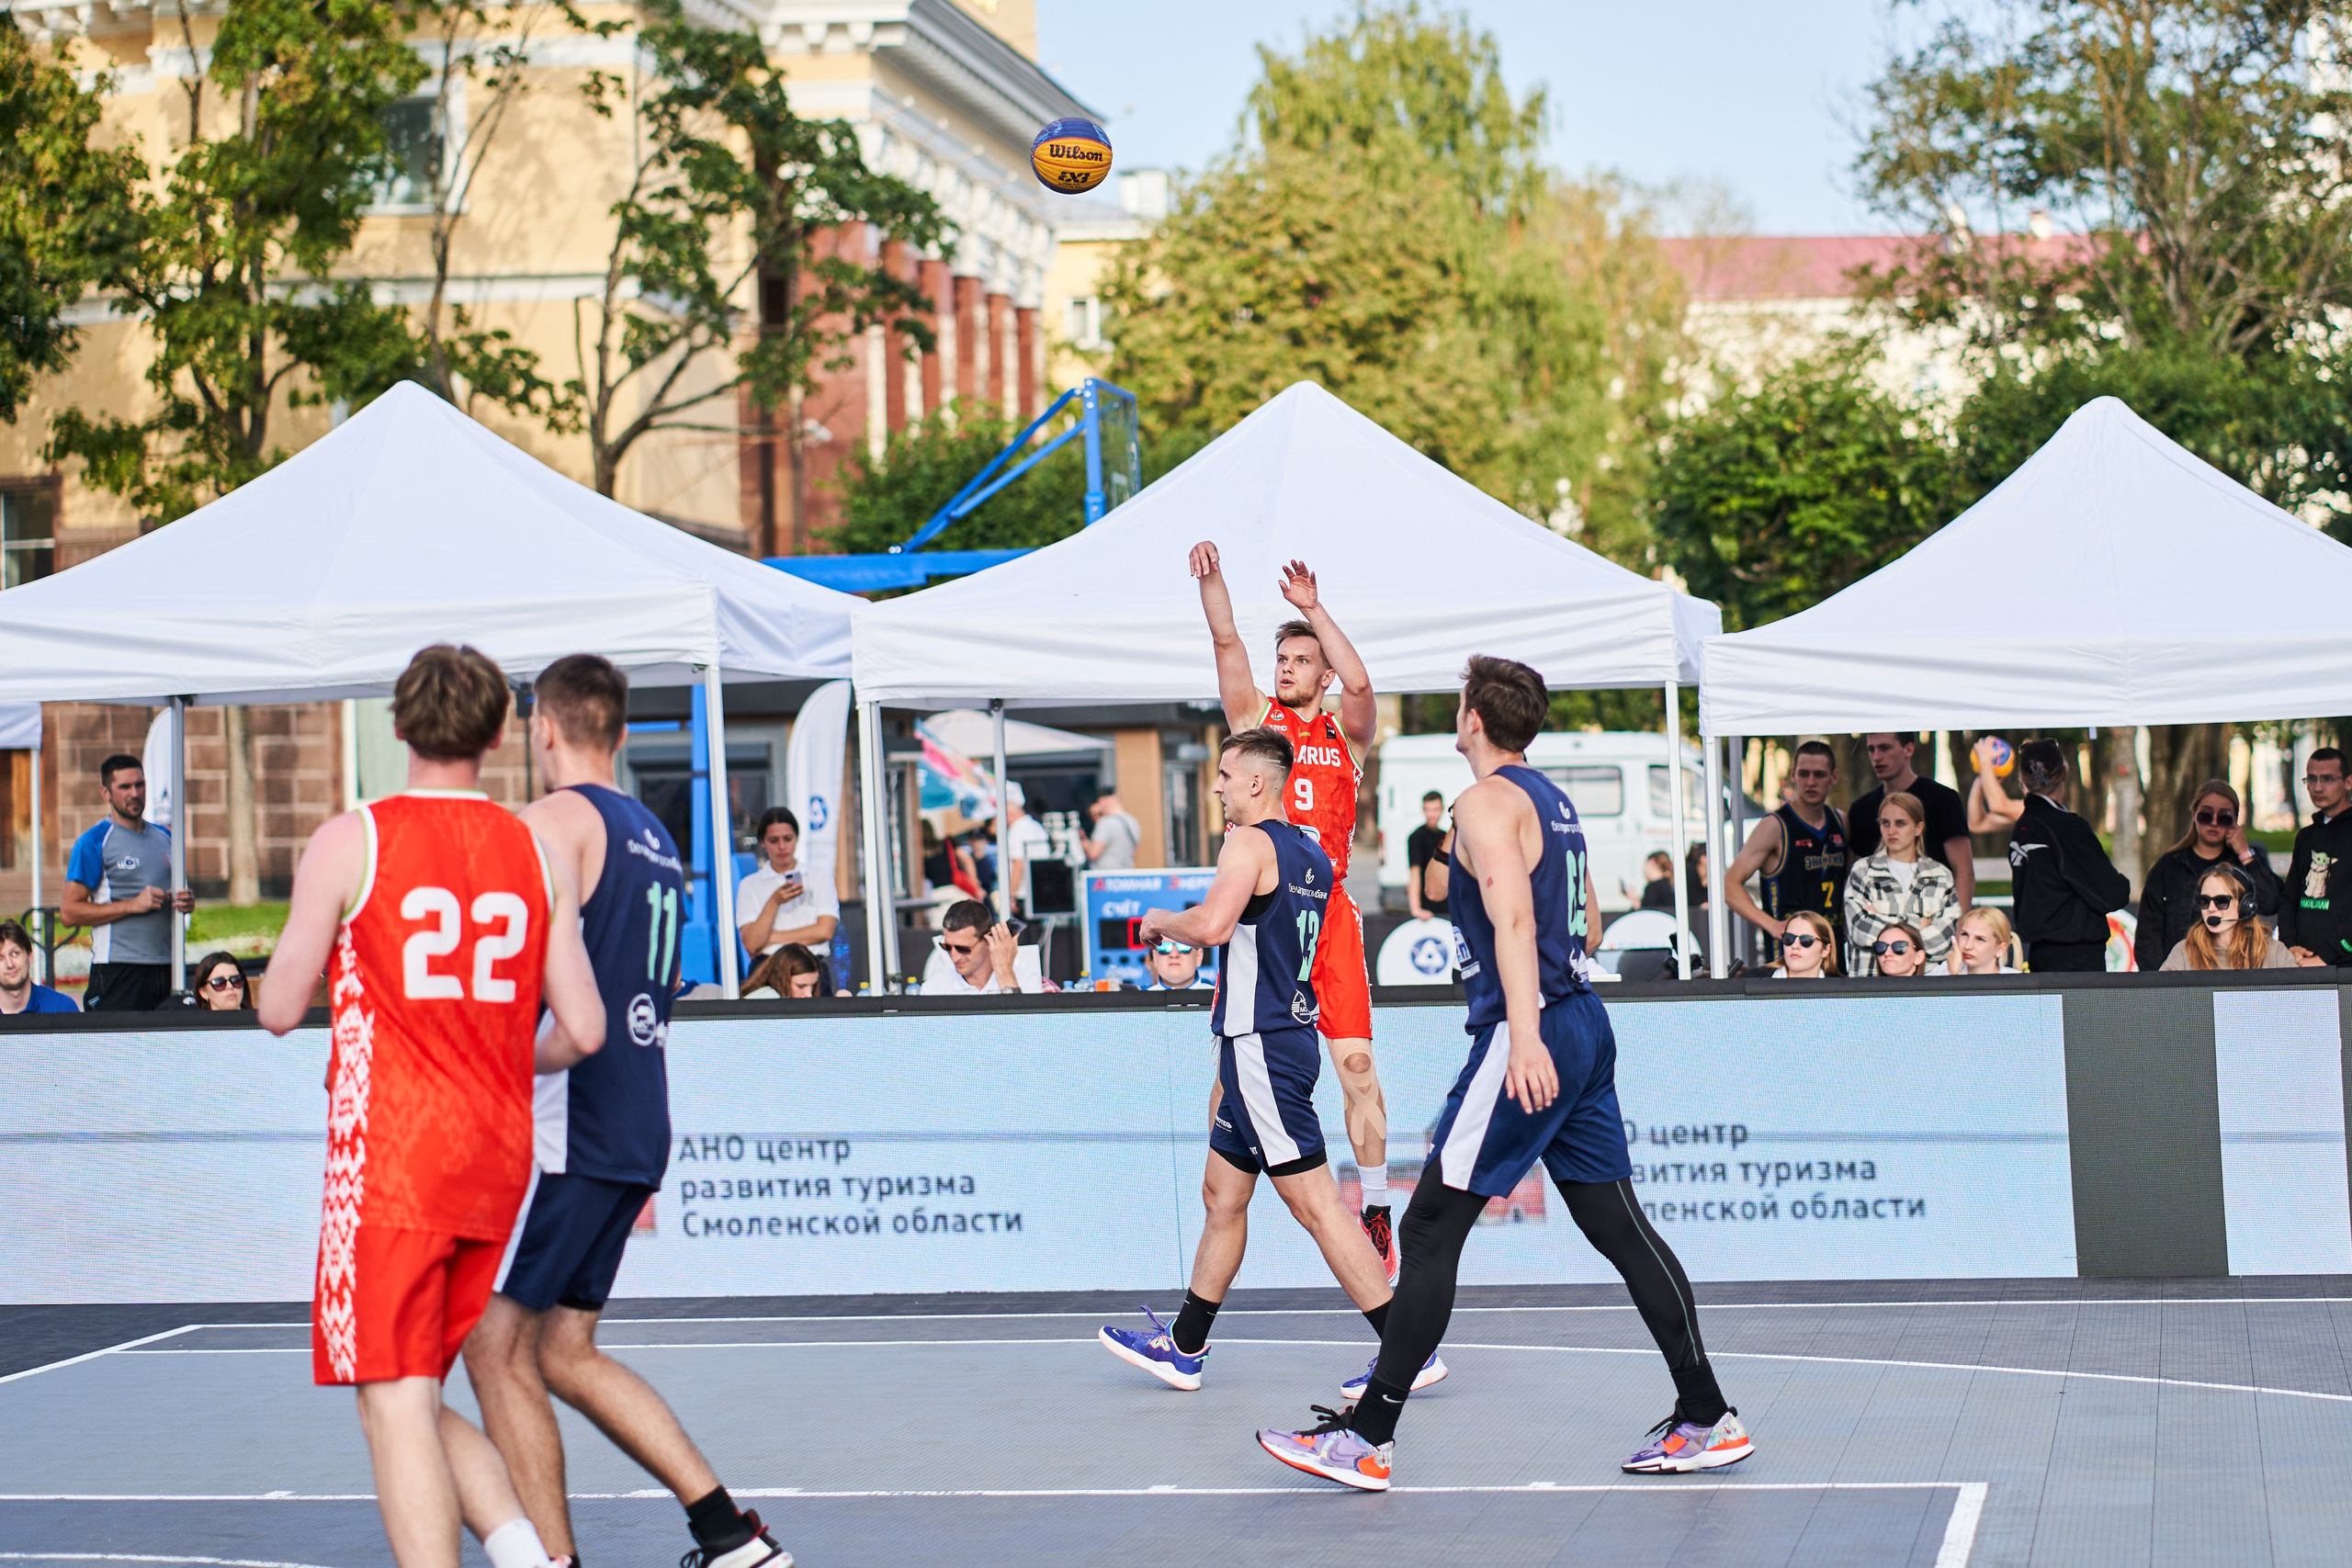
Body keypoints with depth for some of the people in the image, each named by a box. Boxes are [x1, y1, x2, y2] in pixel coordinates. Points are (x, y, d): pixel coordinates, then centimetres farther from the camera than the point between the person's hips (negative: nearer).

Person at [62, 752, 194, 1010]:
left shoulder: (165, 837, 18)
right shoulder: (94, 842, -2)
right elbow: (69, 912, -8)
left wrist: (186, 902, 5)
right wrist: (133, 905, -15)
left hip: (167, 968, 6)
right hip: (118, 970, -6)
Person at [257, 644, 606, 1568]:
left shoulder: (348, 842, -5)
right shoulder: (535, 855, 7)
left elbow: (280, 1012, -1)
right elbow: (583, 1033, 4)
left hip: (390, 1156, -5)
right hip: (496, 1156, 5)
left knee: (396, 1404, -4)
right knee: (410, 1398, 17)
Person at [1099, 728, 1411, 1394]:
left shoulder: (1250, 842, -13)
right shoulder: (1312, 853, 15)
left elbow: (1212, 923, -28)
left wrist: (1161, 920, -9)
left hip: (1261, 1043, -10)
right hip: (1286, 1034, 10)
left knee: (1314, 1201, -9)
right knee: (1222, 1191, 16)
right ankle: (1184, 1348, 25)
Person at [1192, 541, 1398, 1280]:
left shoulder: (1347, 734, 8)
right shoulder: (1254, 717, 11)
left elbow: (1360, 683, -13)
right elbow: (1227, 641, -2)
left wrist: (1314, 609, -13)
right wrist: (1211, 577, -15)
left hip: (1326, 908, -1)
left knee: (1356, 1063, -5)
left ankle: (1376, 1213, 2)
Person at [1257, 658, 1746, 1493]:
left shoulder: (1486, 801, -9)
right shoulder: (1553, 801, 18)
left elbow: (1514, 921, -23)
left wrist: (1524, 1034, -32)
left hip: (1531, 1032, -9)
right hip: (1586, 1024, 9)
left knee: (1429, 1229, -5)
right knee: (1619, 1226, 10)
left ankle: (1366, 1439, -2)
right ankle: (1707, 1420, 10)